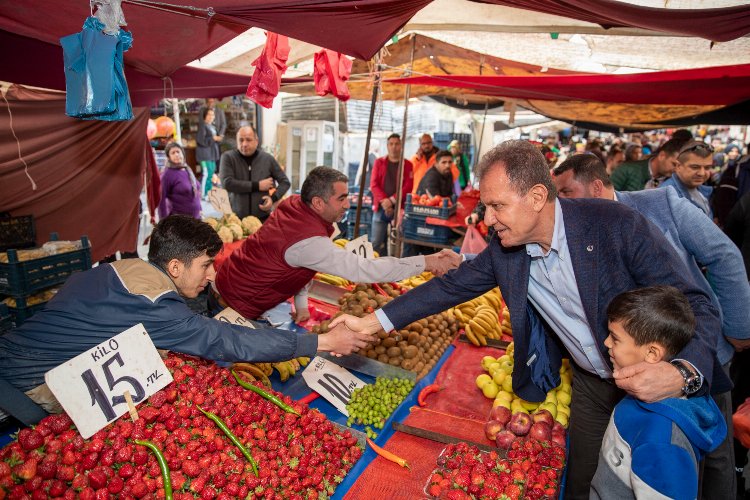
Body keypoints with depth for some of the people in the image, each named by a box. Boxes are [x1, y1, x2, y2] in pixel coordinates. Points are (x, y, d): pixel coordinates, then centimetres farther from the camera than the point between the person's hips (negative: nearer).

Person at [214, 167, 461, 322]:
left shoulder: (294, 204, -8)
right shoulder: (309, 242, -35)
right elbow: (364, 269, -39)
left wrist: (301, 304, 3)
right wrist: (426, 262, -37)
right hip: (239, 304, -8)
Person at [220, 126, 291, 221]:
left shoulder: (267, 158, 4)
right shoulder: (228, 157, 0)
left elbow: (285, 182, 10)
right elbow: (227, 183, -13)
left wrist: (273, 198, -7)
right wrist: (257, 186, -12)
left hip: (263, 218, 1)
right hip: (236, 218, -1)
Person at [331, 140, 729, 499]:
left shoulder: (617, 224, -28)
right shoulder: (503, 249, -14)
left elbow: (697, 307, -22)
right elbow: (451, 287, -6)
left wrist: (682, 374, -43)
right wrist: (371, 322, -11)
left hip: (660, 381, -3)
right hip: (592, 382, 3)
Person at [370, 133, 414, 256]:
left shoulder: (407, 164, 7)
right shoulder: (379, 162, 10)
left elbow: (408, 186, -3)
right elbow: (373, 184, 1)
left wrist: (392, 200, -15)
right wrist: (383, 201, -13)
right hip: (380, 208, 1)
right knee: (377, 243, 0)